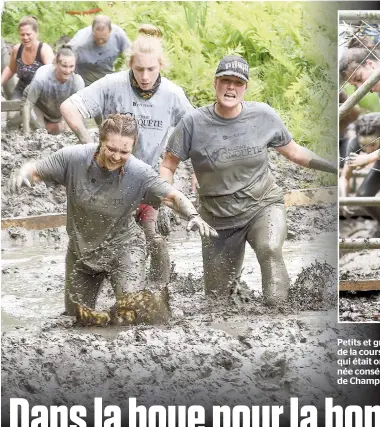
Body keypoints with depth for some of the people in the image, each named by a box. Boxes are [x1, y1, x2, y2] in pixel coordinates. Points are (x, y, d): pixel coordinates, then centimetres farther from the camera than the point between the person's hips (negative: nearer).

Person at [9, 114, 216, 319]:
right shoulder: (73, 157, -24)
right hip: (81, 248, 2)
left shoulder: (139, 173, -26)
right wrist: (22, 173, -36)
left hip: (123, 246, -2)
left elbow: (171, 196, -17)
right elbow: (36, 170, -13)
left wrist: (193, 215, -36)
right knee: (76, 318, 17)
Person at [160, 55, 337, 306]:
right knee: (219, 298, 12)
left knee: (269, 249, -37)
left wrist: (334, 166, -5)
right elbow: (167, 166, -5)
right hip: (219, 220, 1)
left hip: (264, 205, -1)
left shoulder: (263, 115, -8)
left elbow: (293, 151, 5)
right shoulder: (194, 123, -13)